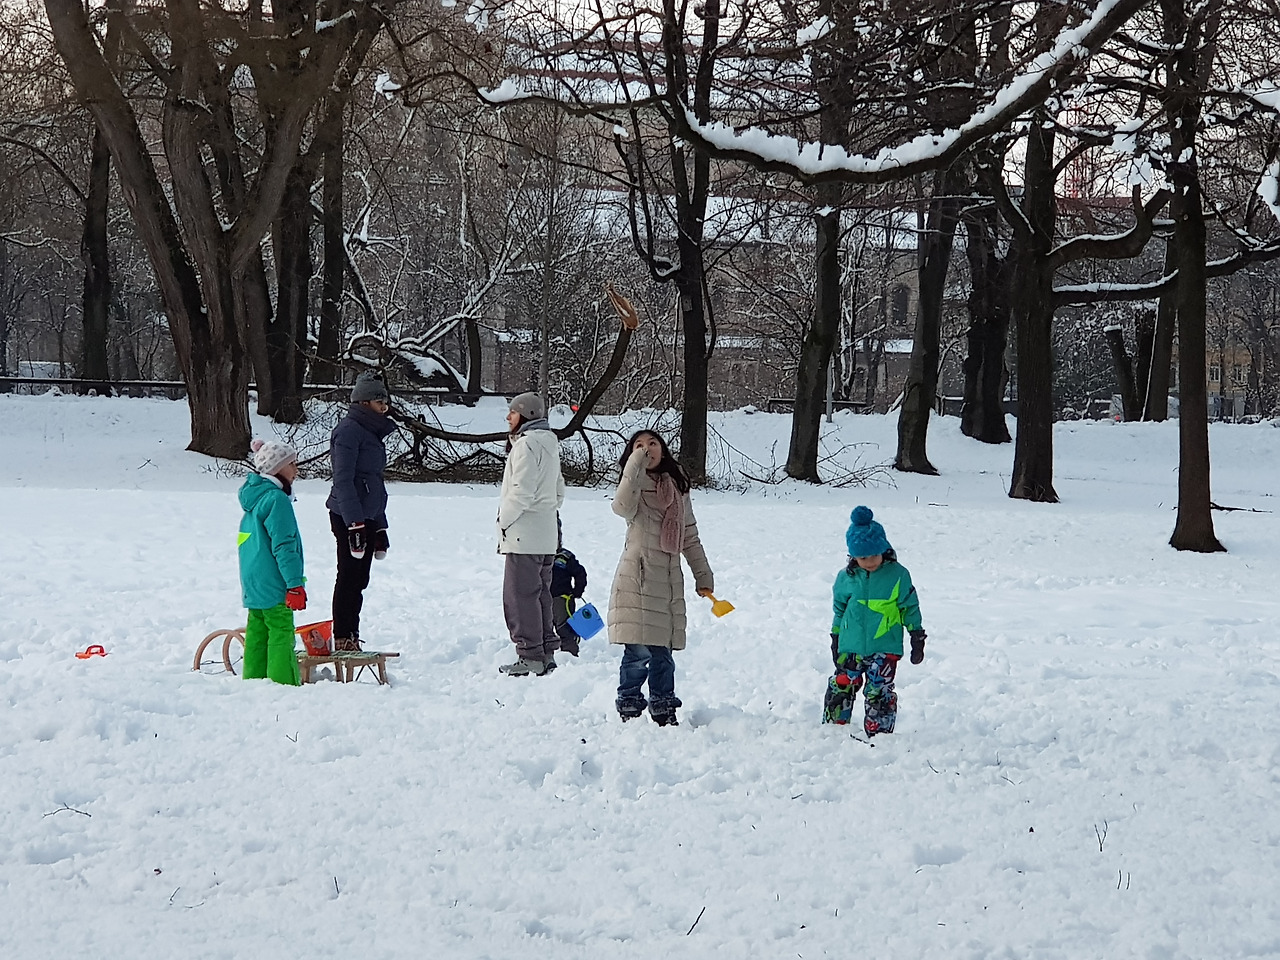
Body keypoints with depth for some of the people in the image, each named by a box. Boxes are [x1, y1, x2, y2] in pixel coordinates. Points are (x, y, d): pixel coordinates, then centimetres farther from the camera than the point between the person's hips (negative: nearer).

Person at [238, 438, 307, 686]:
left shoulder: (254, 496, 15)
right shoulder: (276, 499, -15)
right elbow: (284, 546, -19)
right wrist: (295, 584, -18)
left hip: (252, 585, 10)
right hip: (273, 586, -10)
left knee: (257, 633, 12)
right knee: (281, 633, -8)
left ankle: (253, 681, 14)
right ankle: (284, 684, -9)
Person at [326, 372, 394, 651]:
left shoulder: (372, 433, 19)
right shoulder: (349, 430, -10)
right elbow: (343, 480, -18)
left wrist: (380, 528, 23)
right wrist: (355, 523, -23)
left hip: (367, 517, 9)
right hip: (349, 517, -9)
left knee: (358, 580, 10)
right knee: (350, 578, -7)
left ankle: (351, 639, 15)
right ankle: (343, 639, -4)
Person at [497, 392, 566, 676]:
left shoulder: (527, 444, -14)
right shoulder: (549, 443, 16)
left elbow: (521, 491, -20)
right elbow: (559, 491, 22)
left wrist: (504, 519, -9)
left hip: (523, 535, -10)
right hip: (546, 536, 10)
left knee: (520, 594, -6)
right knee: (540, 594, 14)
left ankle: (530, 656, -6)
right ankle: (546, 652, 18)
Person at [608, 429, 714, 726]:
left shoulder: (678, 487, 15)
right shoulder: (636, 484, 0)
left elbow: (690, 537, 21)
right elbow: (623, 507, -26)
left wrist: (703, 576, 19)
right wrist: (636, 465, -22)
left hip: (669, 581, 5)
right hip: (637, 577, -5)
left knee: (663, 651, 9)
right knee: (639, 651, -8)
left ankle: (663, 710, 21)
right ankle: (629, 708, 7)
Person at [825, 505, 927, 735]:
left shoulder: (897, 575, -5)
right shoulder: (846, 578, 1)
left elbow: (910, 607, 3)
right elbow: (839, 608, 15)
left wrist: (917, 638, 4)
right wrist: (836, 638, 18)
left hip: (885, 647, -3)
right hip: (851, 646, 3)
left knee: (878, 693, -7)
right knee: (842, 686, 7)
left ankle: (879, 733, 3)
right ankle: (833, 726, 21)